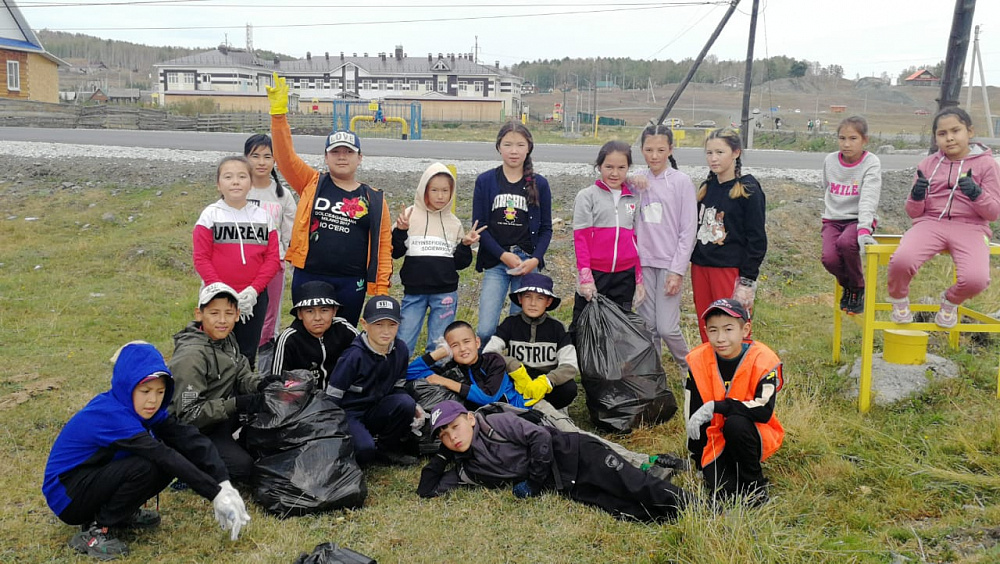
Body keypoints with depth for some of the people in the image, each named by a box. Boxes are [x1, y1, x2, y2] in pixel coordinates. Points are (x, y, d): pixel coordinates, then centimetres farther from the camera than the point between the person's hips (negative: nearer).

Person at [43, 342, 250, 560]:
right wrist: (216, 494, -38)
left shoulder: (141, 408, -6)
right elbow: (164, 456, -36)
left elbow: (190, 439, -17)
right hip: (67, 495, -8)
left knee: (171, 464, -11)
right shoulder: (112, 415, -30)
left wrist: (224, 484, -29)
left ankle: (123, 515, 7)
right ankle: (95, 531, -12)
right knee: (144, 467, -31)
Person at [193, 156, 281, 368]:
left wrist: (254, 289, -11)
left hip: (254, 298, 2)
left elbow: (273, 258, 2)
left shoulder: (263, 216, 6)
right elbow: (201, 258, -5)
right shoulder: (210, 215, 0)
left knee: (247, 356, 11)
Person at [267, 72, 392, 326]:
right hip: (308, 278, 0)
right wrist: (279, 112, -16)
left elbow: (383, 248, 2)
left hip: (351, 284, 0)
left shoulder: (375, 199, 4)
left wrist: (381, 291, -4)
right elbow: (285, 155, -6)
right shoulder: (311, 185, 5)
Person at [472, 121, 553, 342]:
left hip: (528, 262, 1)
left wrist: (535, 259, -9)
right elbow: (478, 225, 0)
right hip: (495, 263, 0)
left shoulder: (539, 183, 5)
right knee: (485, 330, -9)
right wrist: (503, 255, -11)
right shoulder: (485, 181, 4)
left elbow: (546, 229, 7)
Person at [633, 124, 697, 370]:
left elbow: (688, 229, -5)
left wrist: (677, 270, -10)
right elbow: (633, 225, 9)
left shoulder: (681, 181, -3)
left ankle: (689, 369, 19)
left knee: (667, 327, -7)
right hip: (643, 262, 3)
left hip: (669, 264, -3)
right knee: (647, 326, 6)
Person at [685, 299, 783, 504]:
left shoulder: (762, 360, -17)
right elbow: (692, 416, -3)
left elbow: (764, 411, -27)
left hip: (750, 438, -1)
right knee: (723, 492, -22)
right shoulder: (698, 360, -10)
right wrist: (700, 462, -3)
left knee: (736, 424, -35)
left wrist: (717, 406, -34)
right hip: (716, 441, 1)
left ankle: (756, 485, -10)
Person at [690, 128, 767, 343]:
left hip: (731, 269, -6)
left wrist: (747, 281, -14)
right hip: (700, 268, 7)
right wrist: (695, 262, 15)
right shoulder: (706, 187, 12)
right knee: (707, 332, 11)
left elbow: (757, 239, -10)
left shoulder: (748, 190, -8)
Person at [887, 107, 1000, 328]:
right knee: (901, 261, -32)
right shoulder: (928, 164, 10)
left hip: (970, 228, -1)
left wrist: (976, 193, -16)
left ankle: (951, 301, 8)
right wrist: (917, 195, -10)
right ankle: (899, 300, 2)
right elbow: (914, 213, 12)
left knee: (976, 280, -30)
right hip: (930, 223, 1)